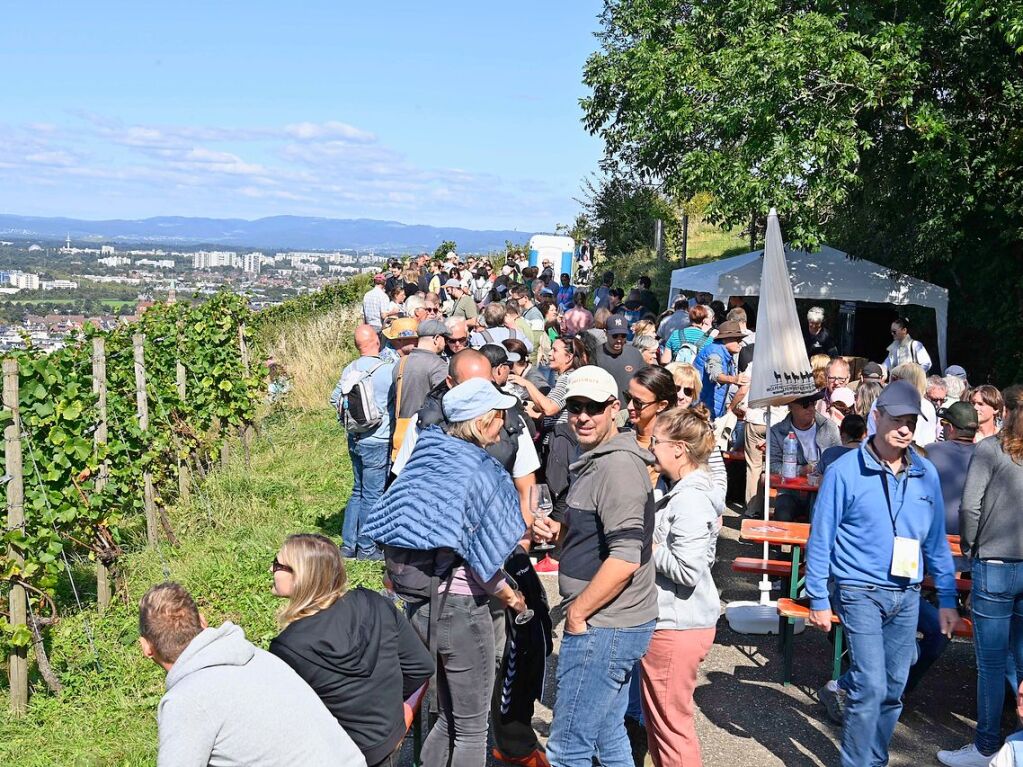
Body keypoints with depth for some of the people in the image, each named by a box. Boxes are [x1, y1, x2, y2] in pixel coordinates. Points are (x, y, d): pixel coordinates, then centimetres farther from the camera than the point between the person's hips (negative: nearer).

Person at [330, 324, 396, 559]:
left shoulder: (349, 370, 2)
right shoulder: (388, 369, -17)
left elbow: (335, 399, 10)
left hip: (355, 439, 7)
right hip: (378, 442, -7)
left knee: (358, 491, 18)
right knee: (372, 495, 2)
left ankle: (348, 544, 21)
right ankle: (366, 548, 10)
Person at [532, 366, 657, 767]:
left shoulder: (618, 466, -19)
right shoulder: (598, 459, 13)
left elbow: (625, 557, -26)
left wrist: (578, 612, -17)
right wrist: (558, 531, 7)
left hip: (603, 628, -10)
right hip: (611, 624, 10)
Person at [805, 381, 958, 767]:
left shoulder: (926, 473, 4)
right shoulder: (845, 470, -9)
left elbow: (936, 539, 11)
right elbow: (821, 537, -6)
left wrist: (947, 597, 10)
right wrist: (818, 598, -7)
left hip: (907, 594, 5)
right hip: (860, 591, -5)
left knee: (894, 689, 11)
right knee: (870, 686, -11)